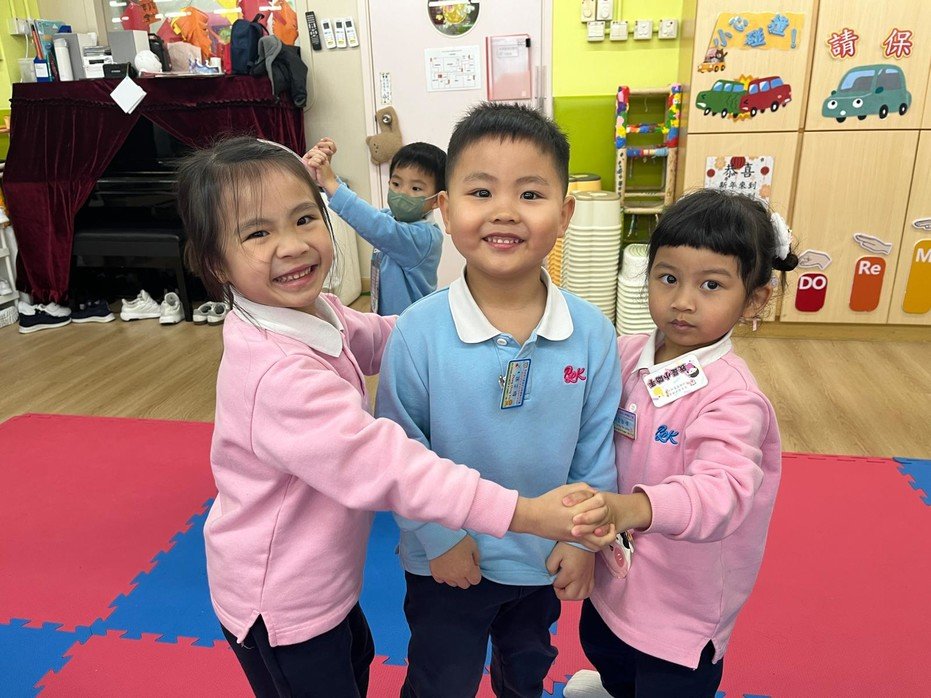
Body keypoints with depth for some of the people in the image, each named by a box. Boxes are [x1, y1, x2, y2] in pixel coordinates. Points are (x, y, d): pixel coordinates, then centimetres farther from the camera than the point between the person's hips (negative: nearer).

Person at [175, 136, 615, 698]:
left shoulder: (314, 311, -7)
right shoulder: (277, 372, -38)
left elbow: (375, 338, 10)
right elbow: (381, 462, -40)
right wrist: (527, 513, -39)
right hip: (280, 606, -9)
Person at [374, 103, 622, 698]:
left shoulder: (592, 333, -17)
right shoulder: (418, 331, -23)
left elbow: (598, 448, -6)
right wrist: (438, 535, -13)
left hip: (548, 560, 3)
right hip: (447, 561, -2)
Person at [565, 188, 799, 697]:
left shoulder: (732, 398, -27)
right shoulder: (626, 354, -9)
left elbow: (721, 490, -41)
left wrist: (635, 508, -57)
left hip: (683, 604, -6)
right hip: (614, 571, 7)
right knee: (603, 654, 31)